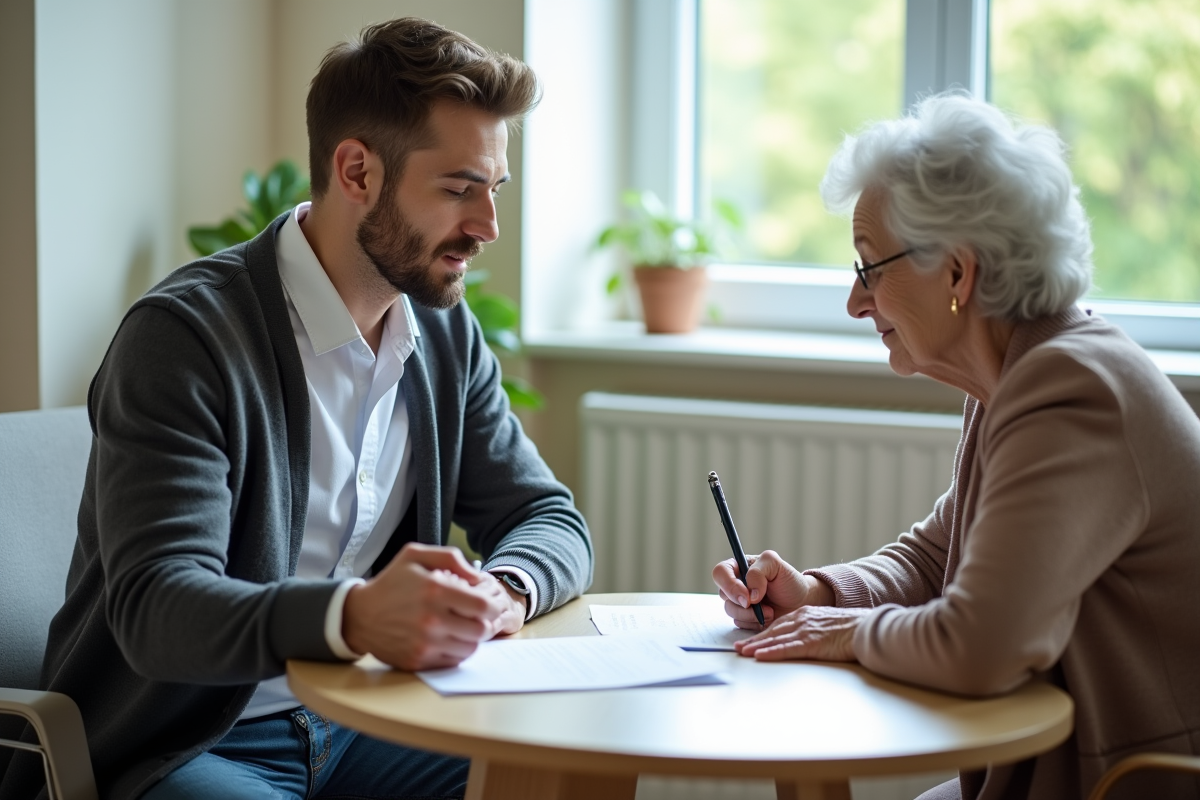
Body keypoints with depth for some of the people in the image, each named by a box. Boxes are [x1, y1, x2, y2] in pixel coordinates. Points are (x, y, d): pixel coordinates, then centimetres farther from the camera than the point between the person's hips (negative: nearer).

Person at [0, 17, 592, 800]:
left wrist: (504, 590, -18)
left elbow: (552, 519, 8)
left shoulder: (446, 333, 6)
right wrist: (354, 616, -46)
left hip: (357, 725, 7)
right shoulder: (186, 332, -17)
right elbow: (154, 605, -26)